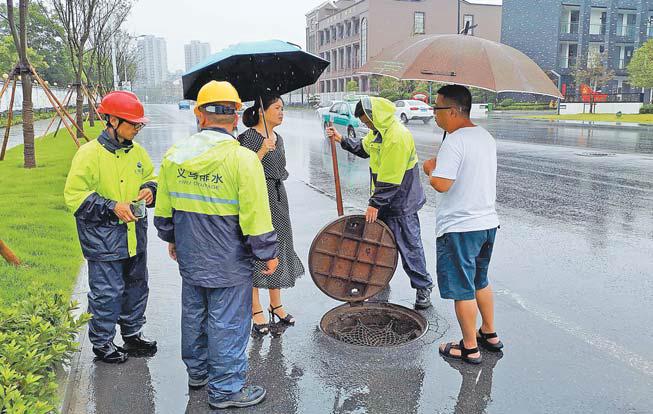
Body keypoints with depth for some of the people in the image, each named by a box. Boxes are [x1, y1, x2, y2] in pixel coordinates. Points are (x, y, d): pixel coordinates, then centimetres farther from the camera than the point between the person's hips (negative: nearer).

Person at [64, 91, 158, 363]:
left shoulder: (137, 151, 5)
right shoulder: (89, 153, -13)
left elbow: (150, 176, 21)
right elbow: (73, 195, -12)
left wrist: (149, 189, -3)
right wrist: (112, 207, -21)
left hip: (135, 233, 7)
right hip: (103, 237, -6)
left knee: (137, 286, 17)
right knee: (107, 291, 1)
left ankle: (133, 334, 35)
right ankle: (102, 342, 21)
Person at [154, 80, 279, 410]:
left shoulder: (174, 155, 0)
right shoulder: (243, 159, -18)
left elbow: (163, 211, 10)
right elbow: (256, 217, -16)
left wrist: (171, 238, 26)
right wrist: (268, 254, -3)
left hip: (190, 258, 6)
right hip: (229, 264, -6)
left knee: (194, 315, 21)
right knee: (227, 324, 7)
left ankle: (197, 371, 41)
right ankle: (225, 389, 20)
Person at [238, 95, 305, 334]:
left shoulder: (278, 139, 13)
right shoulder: (248, 138, -11)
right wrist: (262, 151, -26)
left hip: (278, 199, 8)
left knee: (278, 250, 12)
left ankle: (276, 305, 26)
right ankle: (256, 310, 11)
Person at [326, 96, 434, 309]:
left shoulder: (397, 137, -25)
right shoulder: (379, 130, 6)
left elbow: (390, 180, -26)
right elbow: (363, 148, 26)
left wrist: (375, 204, -21)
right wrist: (341, 139, 15)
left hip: (401, 204, -9)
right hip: (385, 200, 9)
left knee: (409, 247, 0)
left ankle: (423, 288, 15)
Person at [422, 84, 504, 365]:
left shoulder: (454, 142, -20)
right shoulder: (486, 137, 10)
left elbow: (441, 184, -26)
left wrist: (430, 168, -6)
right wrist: (441, 165, 13)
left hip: (459, 228, -9)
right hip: (488, 222, 9)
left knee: (462, 290, 5)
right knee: (480, 282, 24)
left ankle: (470, 348, 17)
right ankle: (490, 335, 36)